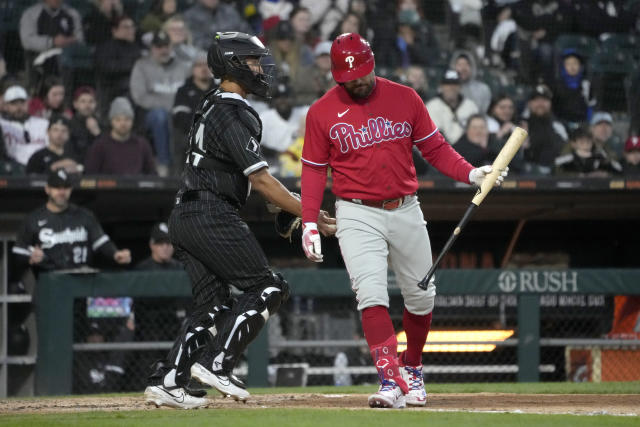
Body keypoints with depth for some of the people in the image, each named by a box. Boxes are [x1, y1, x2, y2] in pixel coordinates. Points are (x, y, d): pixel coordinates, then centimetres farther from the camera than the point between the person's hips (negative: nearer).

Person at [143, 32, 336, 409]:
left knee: (215, 306, 10)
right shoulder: (234, 114, -12)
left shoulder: (211, 106, 19)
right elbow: (260, 179, -17)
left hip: (184, 217, 10)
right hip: (213, 216, -10)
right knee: (268, 288, -5)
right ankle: (216, 363, -12)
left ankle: (167, 381, 2)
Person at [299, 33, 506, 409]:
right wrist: (310, 224, -6)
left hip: (406, 210, 3)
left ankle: (412, 368, 32)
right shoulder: (322, 113, -2)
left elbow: (435, 148, 6)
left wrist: (471, 174, -9)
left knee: (422, 296, 8)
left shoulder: (404, 98, 2)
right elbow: (314, 170, 2)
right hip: (358, 215, -3)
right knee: (371, 294, -18)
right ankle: (391, 382, -23)